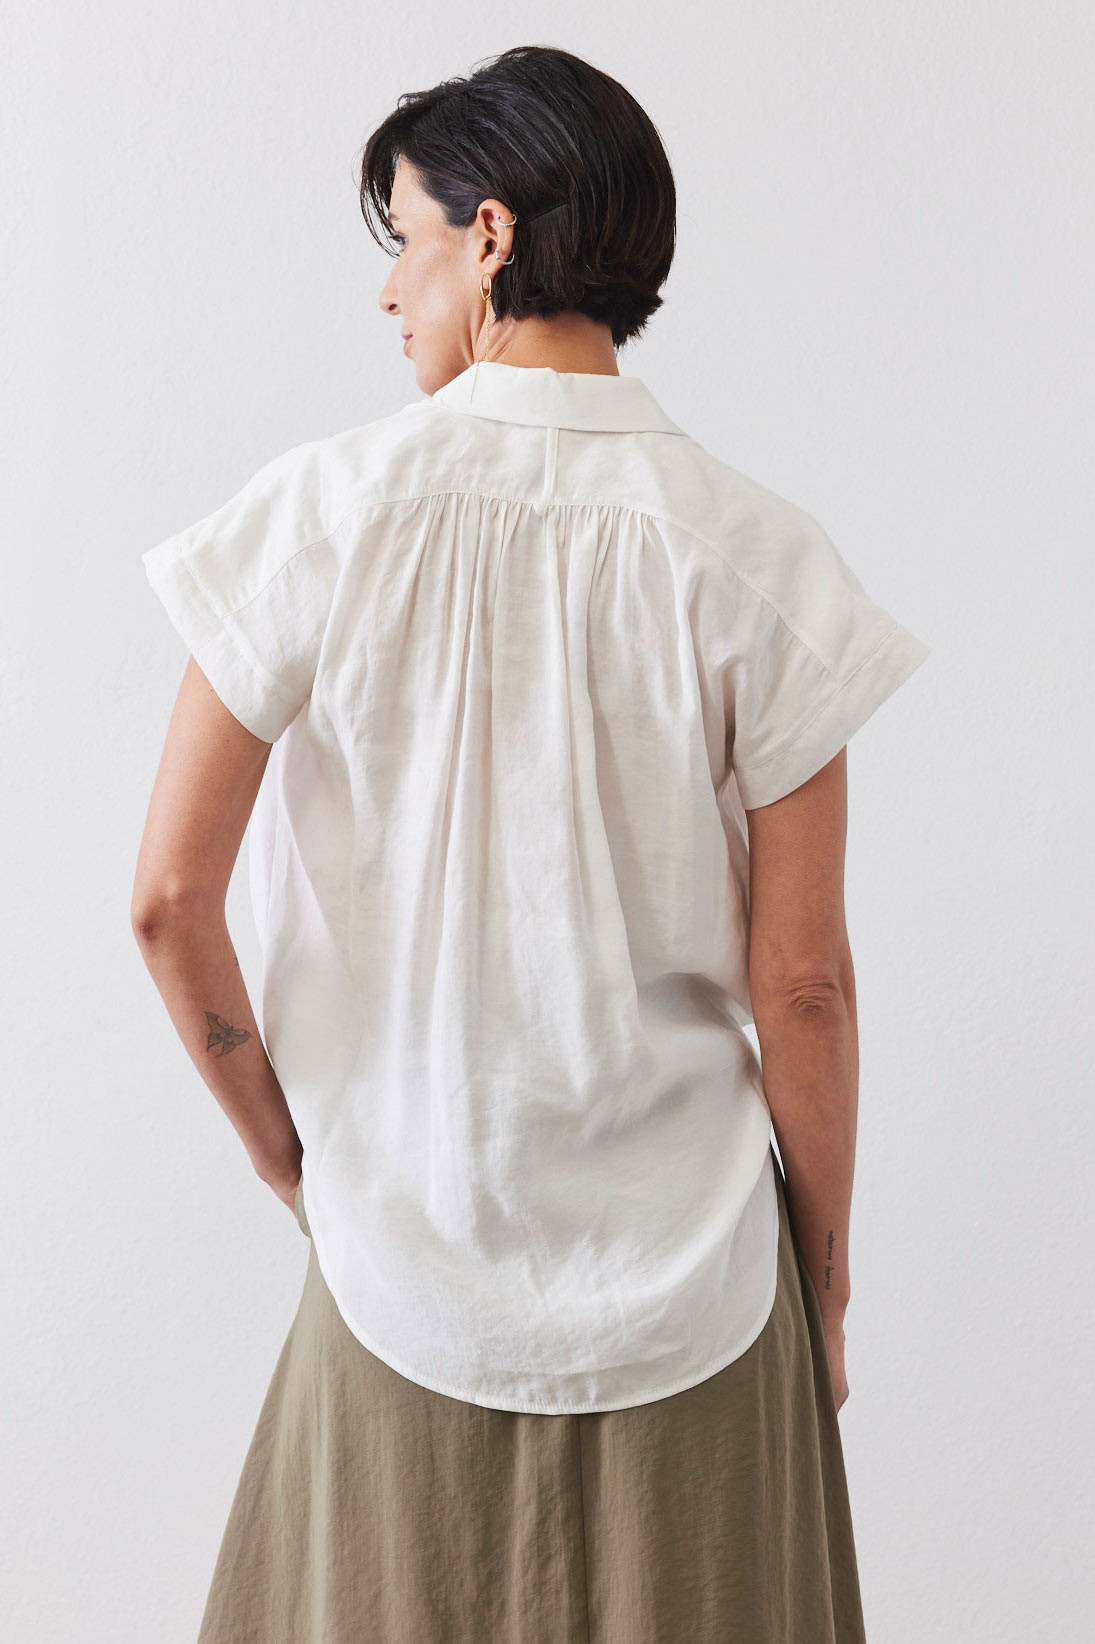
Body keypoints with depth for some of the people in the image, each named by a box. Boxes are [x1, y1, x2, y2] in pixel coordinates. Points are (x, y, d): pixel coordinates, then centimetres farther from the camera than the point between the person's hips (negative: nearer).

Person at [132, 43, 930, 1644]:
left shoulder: (326, 514, -12)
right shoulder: (752, 556, -12)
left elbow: (170, 899, -10)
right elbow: (801, 981, -10)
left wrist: (285, 1150, 7)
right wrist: (826, 1275, 5)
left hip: (408, 1260, 0)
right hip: (689, 1273, 0)